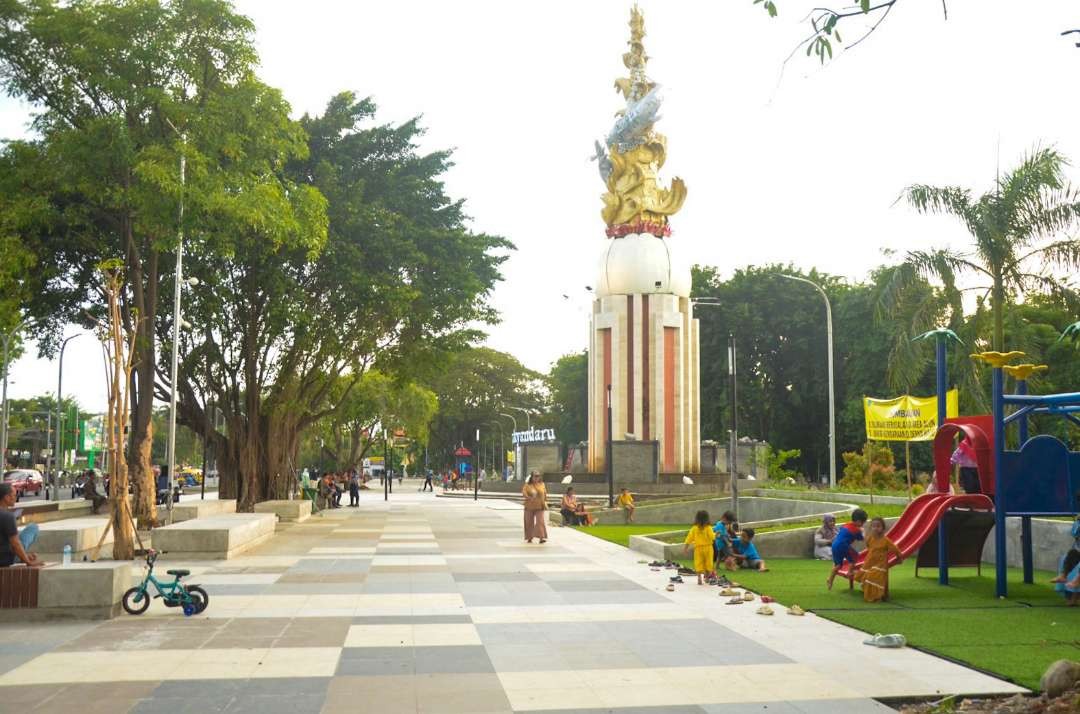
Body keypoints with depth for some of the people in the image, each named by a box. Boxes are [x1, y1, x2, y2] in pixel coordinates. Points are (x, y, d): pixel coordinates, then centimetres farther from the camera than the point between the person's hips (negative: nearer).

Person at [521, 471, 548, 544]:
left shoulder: (542, 484, 7)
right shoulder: (527, 485, 0)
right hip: (530, 507, 0)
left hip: (539, 506, 0)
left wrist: (544, 503, 7)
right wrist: (528, 497, -31)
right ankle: (529, 538, 18)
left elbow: (545, 494, 11)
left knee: (540, 521, -11)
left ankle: (541, 538, -16)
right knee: (529, 522, 7)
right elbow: (523, 491, -15)